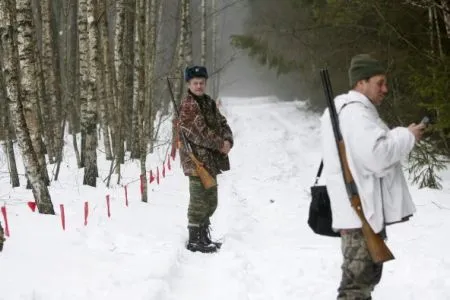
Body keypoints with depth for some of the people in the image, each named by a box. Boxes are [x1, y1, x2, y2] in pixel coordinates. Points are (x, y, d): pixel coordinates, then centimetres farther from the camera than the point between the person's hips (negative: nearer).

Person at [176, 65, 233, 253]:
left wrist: (228, 141, -6)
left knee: (211, 202, 16)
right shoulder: (188, 106, -12)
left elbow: (222, 123, 14)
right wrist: (220, 144, -13)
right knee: (199, 201, -7)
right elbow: (198, 132, -20)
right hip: (197, 160, -9)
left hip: (210, 160, 9)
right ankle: (194, 240, 0)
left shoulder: (209, 103, 16)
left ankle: (204, 237, 27)